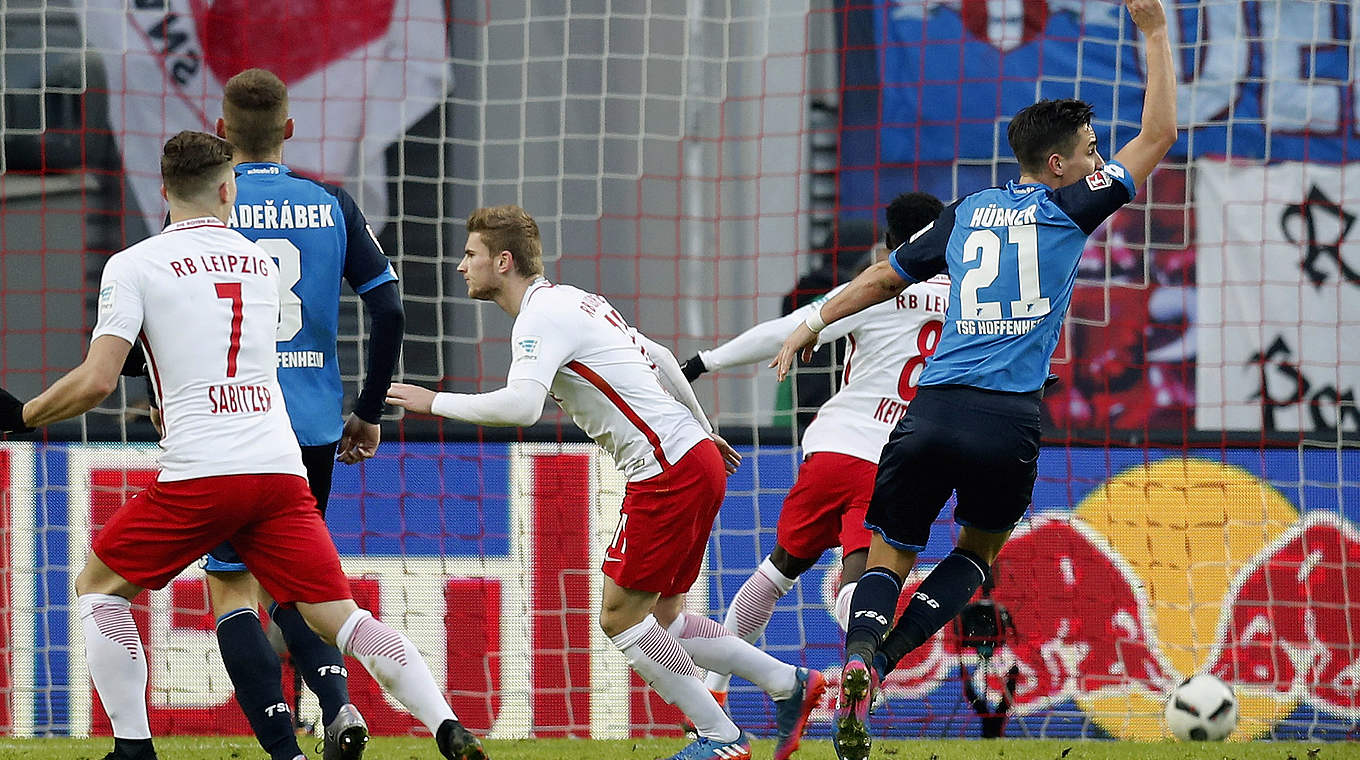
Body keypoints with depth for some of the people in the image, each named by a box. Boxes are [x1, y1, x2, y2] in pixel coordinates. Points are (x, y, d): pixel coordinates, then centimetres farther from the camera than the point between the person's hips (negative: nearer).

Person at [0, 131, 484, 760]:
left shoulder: (133, 265, 2)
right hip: (281, 469, 4)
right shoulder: (261, 263, 18)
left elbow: (97, 381, -6)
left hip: (199, 473, -4)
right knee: (338, 615, 4)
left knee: (98, 587, 15)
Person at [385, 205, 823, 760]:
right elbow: (657, 357, 28)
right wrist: (703, 429, 36)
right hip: (697, 458, 10)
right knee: (662, 619, 14)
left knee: (621, 618, -4)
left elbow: (521, 406, -29)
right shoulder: (571, 302, 18)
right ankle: (790, 686, 17)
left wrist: (435, 402, -18)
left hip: (669, 473, -10)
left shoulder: (541, 316, -13)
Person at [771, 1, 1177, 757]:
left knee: (893, 552, 13)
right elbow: (1158, 134, 10)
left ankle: (860, 655, -19)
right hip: (1009, 422, -3)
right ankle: (884, 661, -3)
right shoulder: (1069, 208, 5)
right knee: (979, 549, 19)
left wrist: (814, 323, 40)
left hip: (933, 411, 3)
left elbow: (887, 278, 26)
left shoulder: (968, 212, 16)